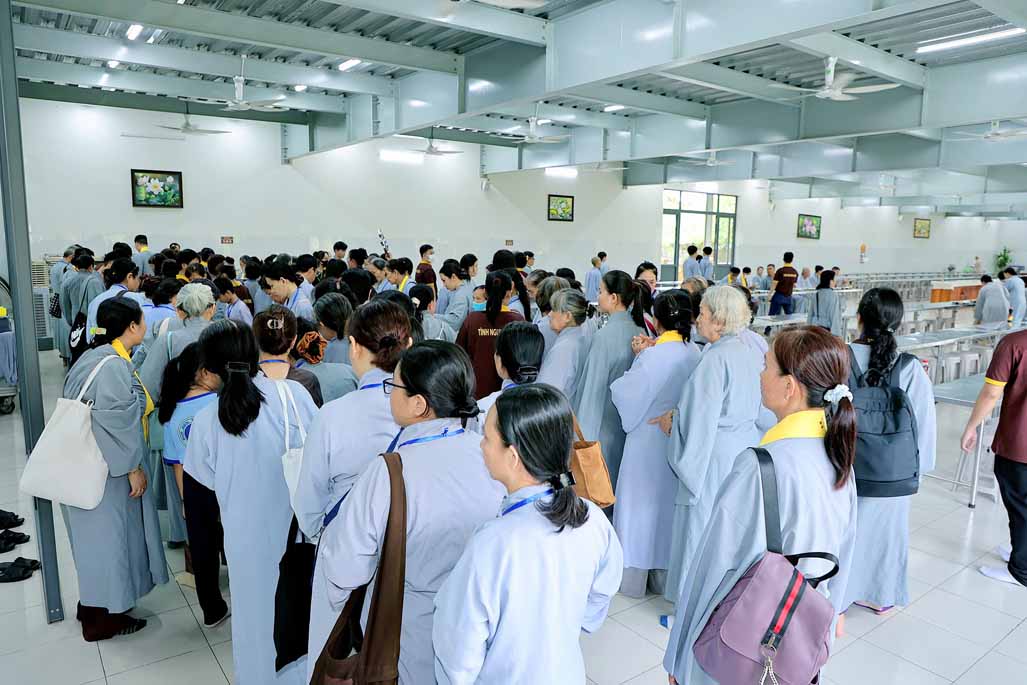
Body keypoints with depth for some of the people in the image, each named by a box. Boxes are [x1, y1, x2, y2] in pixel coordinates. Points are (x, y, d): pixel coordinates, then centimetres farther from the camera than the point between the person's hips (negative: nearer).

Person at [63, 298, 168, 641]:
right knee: (108, 534, 5)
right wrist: (133, 467, -17)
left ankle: (92, 604, 39)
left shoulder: (94, 356, 6)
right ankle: (102, 617, 21)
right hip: (107, 469, -10)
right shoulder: (113, 366, -25)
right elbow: (118, 423, -25)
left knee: (97, 535, 22)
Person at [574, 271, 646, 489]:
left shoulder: (603, 337, -20)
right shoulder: (640, 332, -1)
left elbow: (592, 388, -17)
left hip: (603, 427, -7)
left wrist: (581, 436, -10)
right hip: (629, 426, 7)